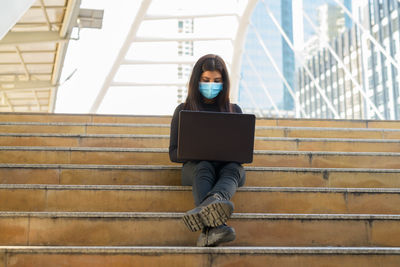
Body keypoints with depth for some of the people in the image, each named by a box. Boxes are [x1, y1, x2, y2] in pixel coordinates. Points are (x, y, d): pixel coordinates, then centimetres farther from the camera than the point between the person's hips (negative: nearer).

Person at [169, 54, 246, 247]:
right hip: (195, 165, -1)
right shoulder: (183, 110, 15)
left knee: (233, 168, -36)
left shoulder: (234, 110, 19)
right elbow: (174, 153, 10)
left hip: (228, 166, 1)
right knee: (204, 168, -38)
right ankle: (213, 227, -65)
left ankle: (213, 201, -71)